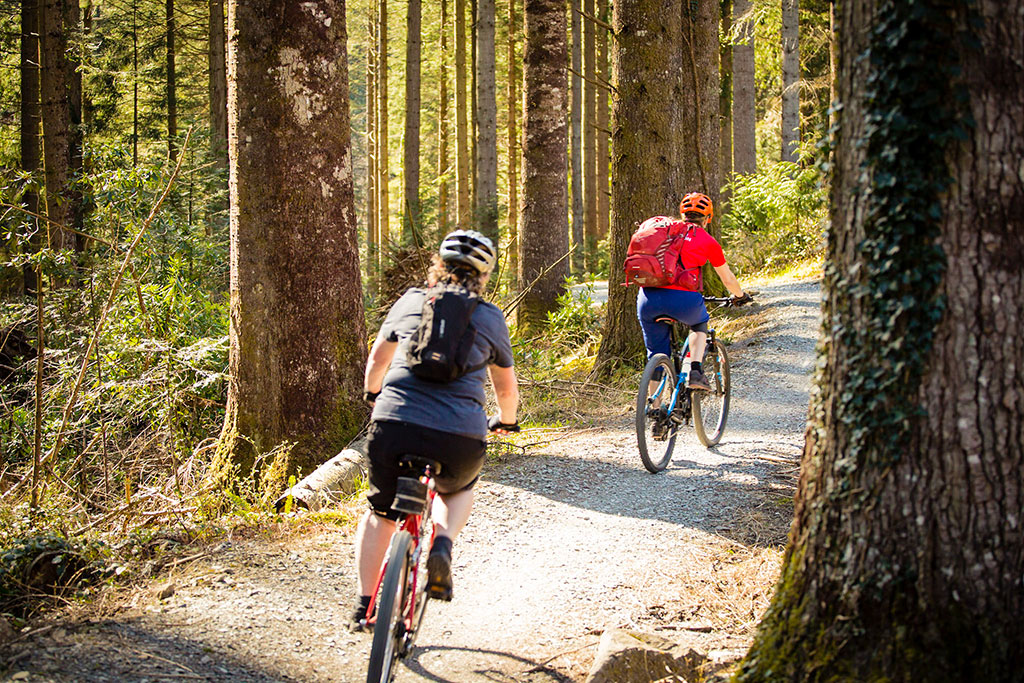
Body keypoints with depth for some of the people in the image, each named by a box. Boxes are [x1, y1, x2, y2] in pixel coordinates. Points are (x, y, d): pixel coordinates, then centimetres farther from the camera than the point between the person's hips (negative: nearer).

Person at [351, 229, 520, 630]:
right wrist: (505, 421, 46)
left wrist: (374, 395, 49)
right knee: (458, 490, 32)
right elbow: (506, 388, 25)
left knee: (381, 511, 24)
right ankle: (443, 541, 3)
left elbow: (377, 360, 29)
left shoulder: (410, 301, 16)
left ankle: (364, 605, 16)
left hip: (393, 427, 1)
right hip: (460, 438, -1)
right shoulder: (490, 318, 14)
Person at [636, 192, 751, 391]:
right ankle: (695, 371, 13)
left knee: (656, 356, 19)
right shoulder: (707, 241, 13)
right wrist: (740, 296, 45)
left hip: (647, 298, 2)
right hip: (683, 298, -2)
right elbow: (728, 279, 24)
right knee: (699, 323, 31)